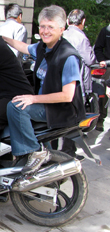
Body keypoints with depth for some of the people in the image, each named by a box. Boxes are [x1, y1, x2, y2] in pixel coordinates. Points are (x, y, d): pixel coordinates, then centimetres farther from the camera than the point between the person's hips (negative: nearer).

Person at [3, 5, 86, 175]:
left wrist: (34, 98, -23)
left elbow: (67, 96, -25)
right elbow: (25, 47, 27)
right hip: (44, 103, 9)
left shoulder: (68, 57, -22)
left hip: (62, 111, -9)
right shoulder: (42, 47, 3)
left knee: (15, 106, -25)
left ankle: (36, 152, -18)